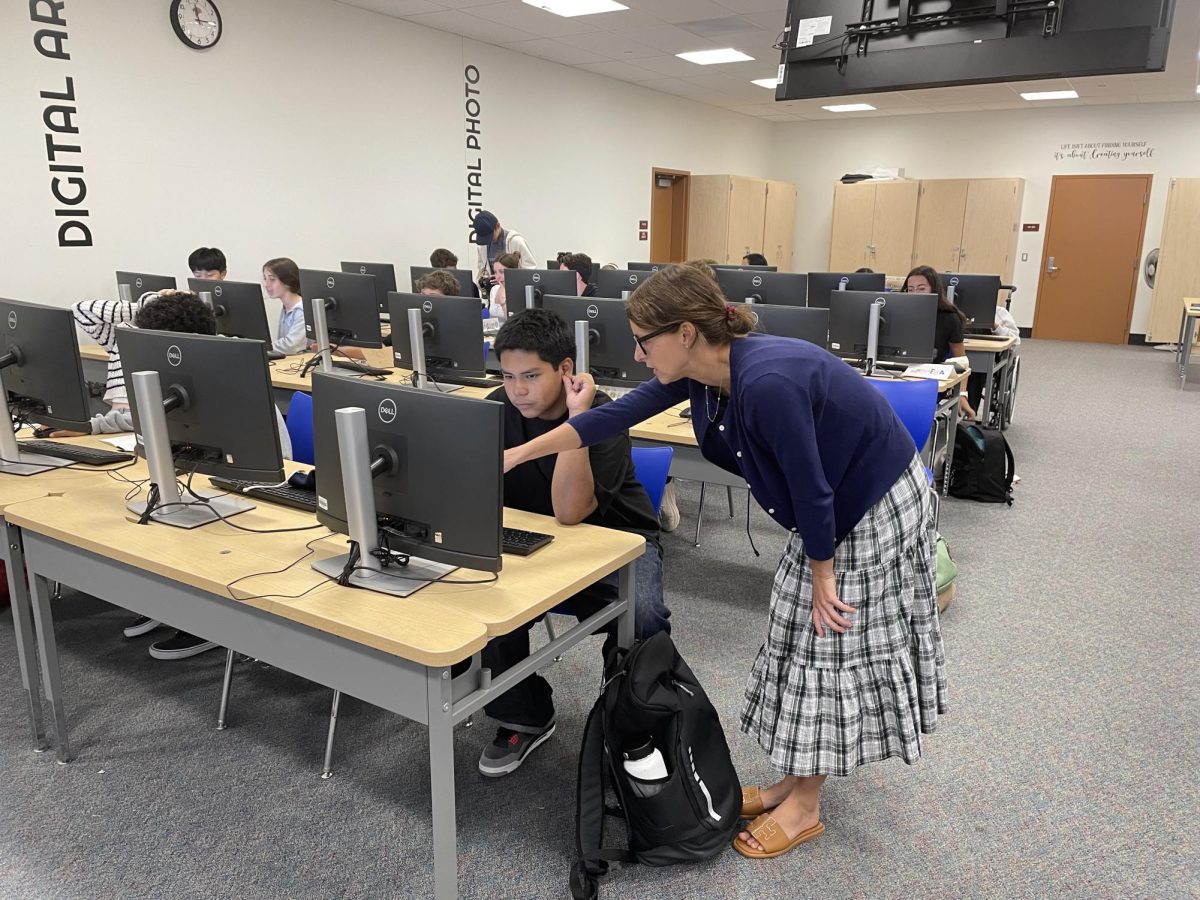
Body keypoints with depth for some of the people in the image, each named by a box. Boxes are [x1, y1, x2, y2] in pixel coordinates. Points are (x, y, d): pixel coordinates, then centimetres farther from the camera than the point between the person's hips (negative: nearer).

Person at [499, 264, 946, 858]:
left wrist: (821, 575, -14)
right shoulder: (700, 371, -9)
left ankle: (804, 807, 18)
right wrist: (518, 455, -1)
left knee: (838, 645, 1)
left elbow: (812, 490, -27)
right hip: (831, 506, 8)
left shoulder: (766, 382, -36)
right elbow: (617, 416, -4)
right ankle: (795, 780, 29)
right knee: (800, 638, 13)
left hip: (876, 507, -8)